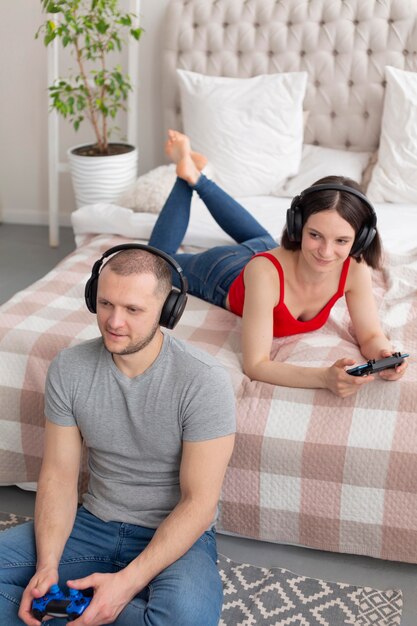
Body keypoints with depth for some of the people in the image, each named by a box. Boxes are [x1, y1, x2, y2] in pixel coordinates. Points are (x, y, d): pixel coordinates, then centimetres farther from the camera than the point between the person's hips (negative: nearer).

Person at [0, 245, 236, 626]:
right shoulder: (68, 369, -7)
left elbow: (199, 501, -18)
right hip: (94, 524, 3)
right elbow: (59, 475, -3)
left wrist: (128, 581, -27)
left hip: (175, 535, -3)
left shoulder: (204, 381, -19)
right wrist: (47, 566, -19)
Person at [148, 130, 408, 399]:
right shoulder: (265, 271, -48)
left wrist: (384, 356, -50)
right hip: (221, 273, -4)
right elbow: (256, 365, -47)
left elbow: (371, 336, -26)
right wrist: (325, 378, -62)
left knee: (259, 239, 39)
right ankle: (188, 175, 32)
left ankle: (198, 176, 46)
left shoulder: (355, 269, -36)